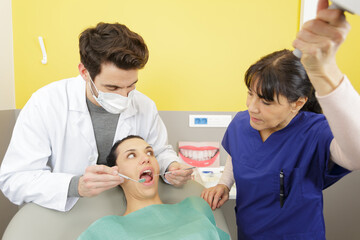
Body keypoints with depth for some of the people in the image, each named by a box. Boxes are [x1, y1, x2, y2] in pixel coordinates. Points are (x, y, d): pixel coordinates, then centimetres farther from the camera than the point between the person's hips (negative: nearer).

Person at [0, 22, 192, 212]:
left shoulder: (145, 107, -6)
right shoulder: (45, 104, -15)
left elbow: (160, 151, 10)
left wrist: (171, 166, -13)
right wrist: (76, 186, -31)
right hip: (62, 218, 0)